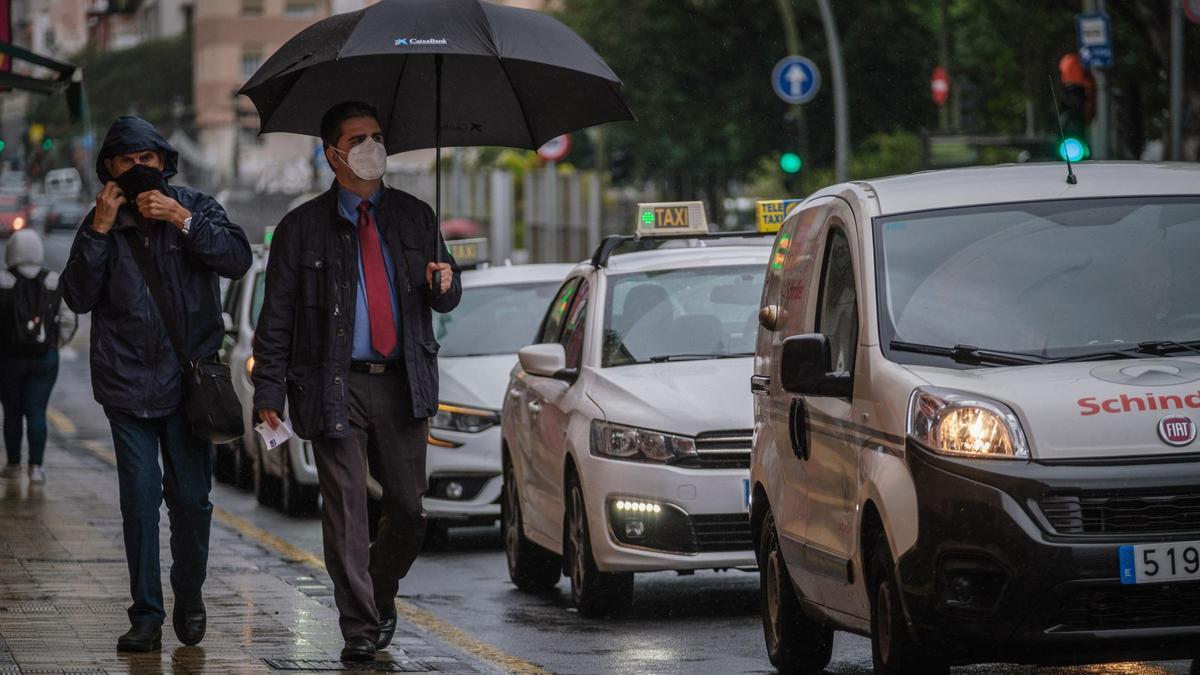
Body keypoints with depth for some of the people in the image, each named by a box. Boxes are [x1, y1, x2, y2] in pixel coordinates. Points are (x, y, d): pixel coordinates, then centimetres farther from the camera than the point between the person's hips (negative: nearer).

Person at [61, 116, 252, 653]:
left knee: (191, 498, -1)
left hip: (189, 379, 0)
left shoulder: (196, 208, 6)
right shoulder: (100, 224, 7)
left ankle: (189, 597, 20)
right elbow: (78, 297, -2)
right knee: (139, 500, -3)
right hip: (128, 384, 0)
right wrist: (98, 231, -11)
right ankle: (146, 616, 3)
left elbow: (237, 260, -9)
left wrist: (183, 221, -17)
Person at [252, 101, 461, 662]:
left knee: (408, 507, 3)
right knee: (346, 510, -5)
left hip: (402, 382, 3)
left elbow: (443, 300, 18)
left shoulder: (415, 217, 12)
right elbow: (276, 318, 2)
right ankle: (360, 627, 0)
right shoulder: (302, 228, 2)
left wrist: (445, 283, -8)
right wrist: (269, 394, -6)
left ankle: (380, 595, 28)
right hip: (336, 386, -3)